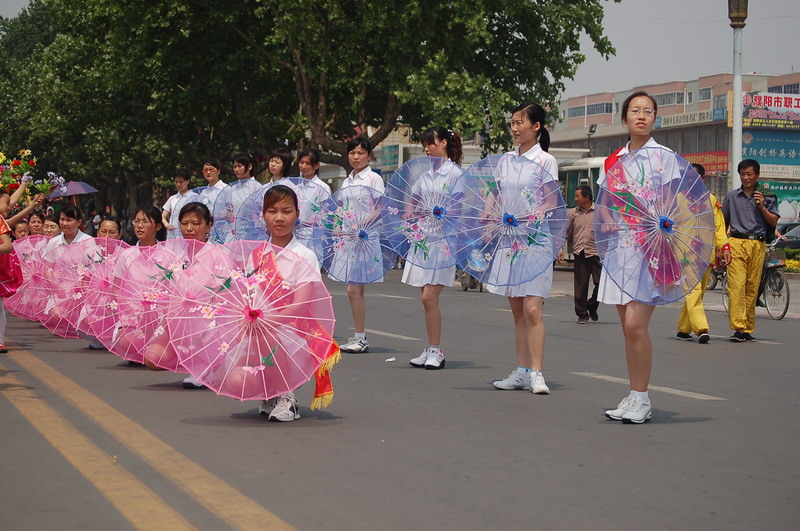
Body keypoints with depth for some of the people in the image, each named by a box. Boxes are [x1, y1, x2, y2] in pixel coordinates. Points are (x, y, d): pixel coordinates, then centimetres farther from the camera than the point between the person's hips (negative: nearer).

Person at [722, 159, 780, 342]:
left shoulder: (766, 196, 11)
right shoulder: (732, 196, 13)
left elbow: (773, 222, 8)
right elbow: (723, 222, 18)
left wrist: (762, 207, -7)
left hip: (758, 245, 1)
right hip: (737, 243, -1)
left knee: (752, 287, 3)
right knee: (736, 285, -13)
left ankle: (748, 329, 9)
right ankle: (738, 328, -18)